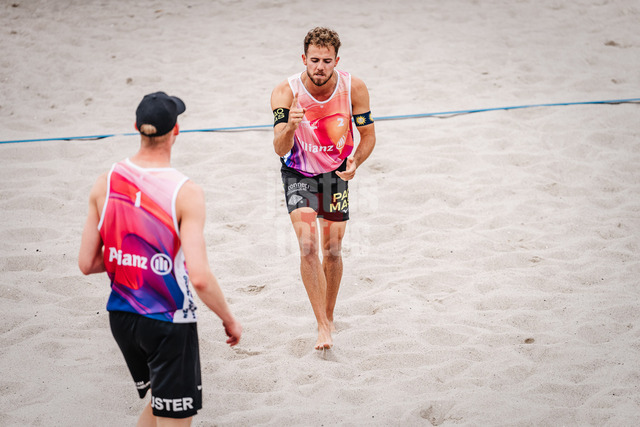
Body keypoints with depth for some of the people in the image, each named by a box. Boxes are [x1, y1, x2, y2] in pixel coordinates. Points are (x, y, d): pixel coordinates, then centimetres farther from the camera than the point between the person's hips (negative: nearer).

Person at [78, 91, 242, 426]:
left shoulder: (105, 184, -3)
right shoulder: (185, 193, -18)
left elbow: (86, 264, 1)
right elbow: (200, 278, -23)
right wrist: (229, 320, -8)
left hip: (121, 317, 6)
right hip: (168, 323, -6)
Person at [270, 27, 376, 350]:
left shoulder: (354, 88, -20)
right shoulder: (285, 92, -25)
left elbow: (368, 135, -6)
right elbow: (280, 149, -33)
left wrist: (356, 161, -27)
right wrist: (290, 126, -55)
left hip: (336, 172, 2)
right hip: (299, 172, -2)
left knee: (332, 250, 7)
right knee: (308, 245, -18)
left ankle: (329, 316, 29)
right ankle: (322, 326, -14)